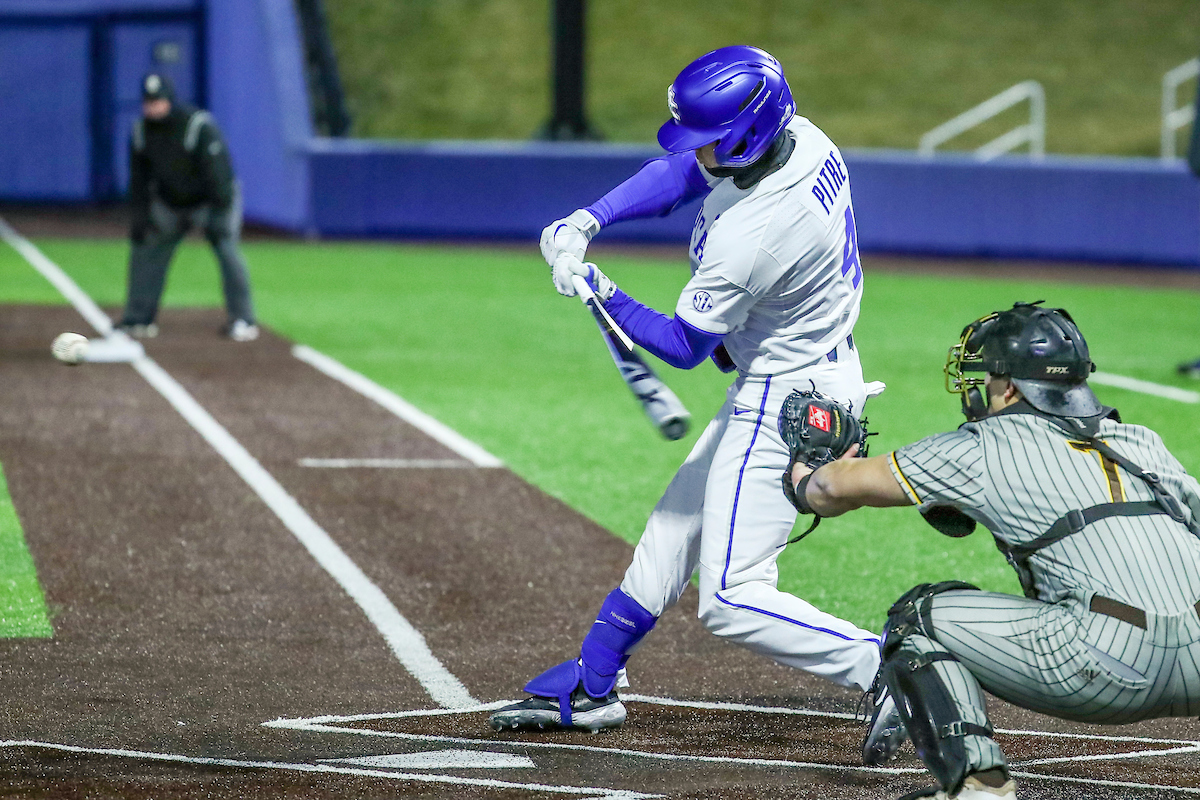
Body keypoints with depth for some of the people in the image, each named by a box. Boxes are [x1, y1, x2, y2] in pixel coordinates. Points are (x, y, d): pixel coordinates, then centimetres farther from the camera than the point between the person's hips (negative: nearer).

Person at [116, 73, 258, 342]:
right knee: (145, 248, 2)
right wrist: (139, 216, -4)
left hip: (209, 199, -5)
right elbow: (139, 179, 2)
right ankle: (138, 319, 12)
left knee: (227, 249, -20)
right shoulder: (141, 132, -9)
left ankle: (242, 319, -12)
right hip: (170, 203, 5)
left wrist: (220, 214, -29)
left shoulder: (199, 126, -27)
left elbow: (217, 171, -26)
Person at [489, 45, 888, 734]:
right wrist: (588, 220, -5)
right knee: (676, 525, 22)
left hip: (785, 405, -10)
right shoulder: (799, 136, -7)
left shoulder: (746, 238, -32)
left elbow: (685, 347, -17)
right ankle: (588, 688, 35)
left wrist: (602, 293, -9)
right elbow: (679, 174, 7)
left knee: (732, 600, -9)